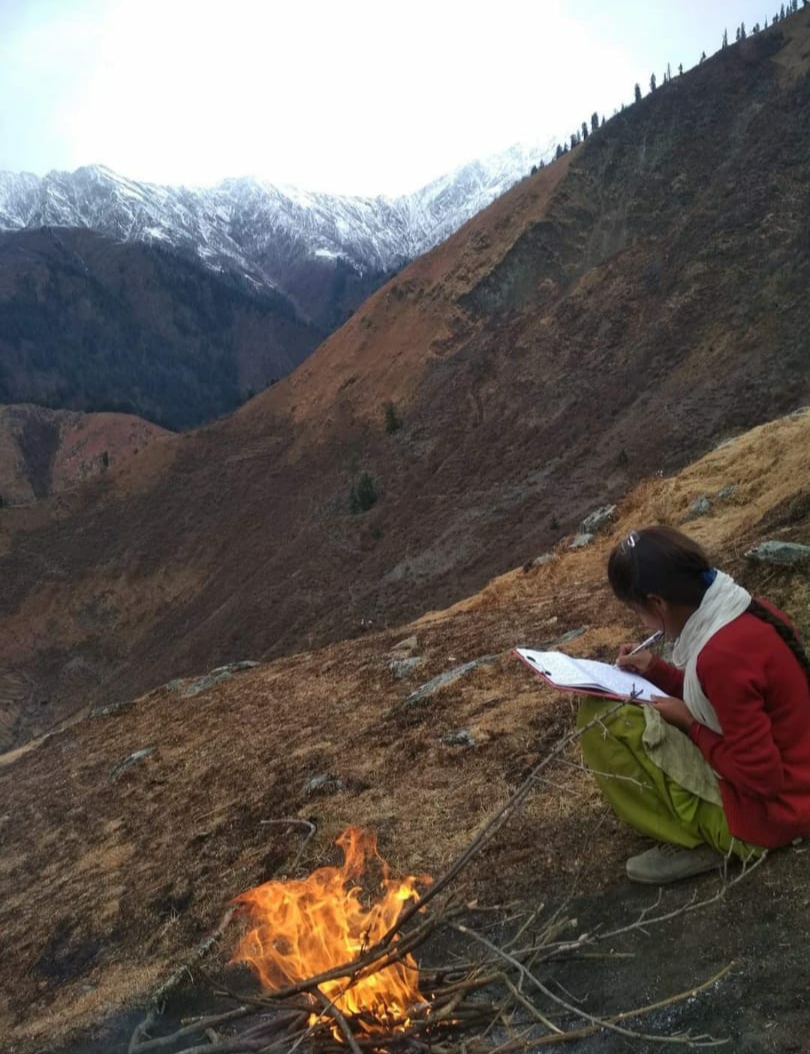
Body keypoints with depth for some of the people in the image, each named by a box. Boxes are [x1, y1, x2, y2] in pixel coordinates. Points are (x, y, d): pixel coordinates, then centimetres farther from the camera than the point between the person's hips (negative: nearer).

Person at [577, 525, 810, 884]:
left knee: (601, 716, -16)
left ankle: (694, 840, -3)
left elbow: (761, 776, -25)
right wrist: (657, 670, 4)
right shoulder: (746, 613, -3)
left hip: (765, 811, -9)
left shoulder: (723, 653, -31)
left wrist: (689, 724, -13)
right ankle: (697, 830, 11)